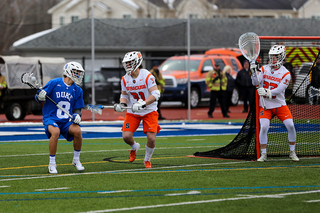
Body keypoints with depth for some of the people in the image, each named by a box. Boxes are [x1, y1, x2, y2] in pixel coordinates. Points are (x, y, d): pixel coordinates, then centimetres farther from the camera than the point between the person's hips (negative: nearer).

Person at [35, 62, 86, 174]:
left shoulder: (77, 90, 7)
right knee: (55, 132, -35)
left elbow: (77, 109, 13)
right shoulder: (54, 83, -7)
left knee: (77, 131, -26)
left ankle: (76, 160, 0)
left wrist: (77, 115, -10)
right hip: (51, 118, -4)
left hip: (67, 121, 4)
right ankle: (52, 164, -19)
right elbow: (37, 98, -4)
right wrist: (40, 96, -28)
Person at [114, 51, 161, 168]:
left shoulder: (147, 76, -17)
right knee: (126, 136, -11)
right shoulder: (125, 79, -1)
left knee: (151, 138, -12)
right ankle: (134, 147, 25)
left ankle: (147, 160, 16)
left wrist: (142, 104, -33)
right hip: (132, 112, 4)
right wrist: (122, 104, -9)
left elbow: (156, 94, -21)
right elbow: (124, 95, 13)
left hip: (149, 111, -4)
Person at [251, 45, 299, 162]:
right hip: (265, 105, 1)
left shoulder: (285, 74, -7)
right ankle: (263, 155, -4)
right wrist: (254, 72, -22)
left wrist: (266, 92, -34)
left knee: (290, 126, -12)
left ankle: (292, 153, 6)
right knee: (264, 127, -16)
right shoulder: (264, 69, 3)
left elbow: (279, 90, -19)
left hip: (280, 105, -1)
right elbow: (256, 83, -6)